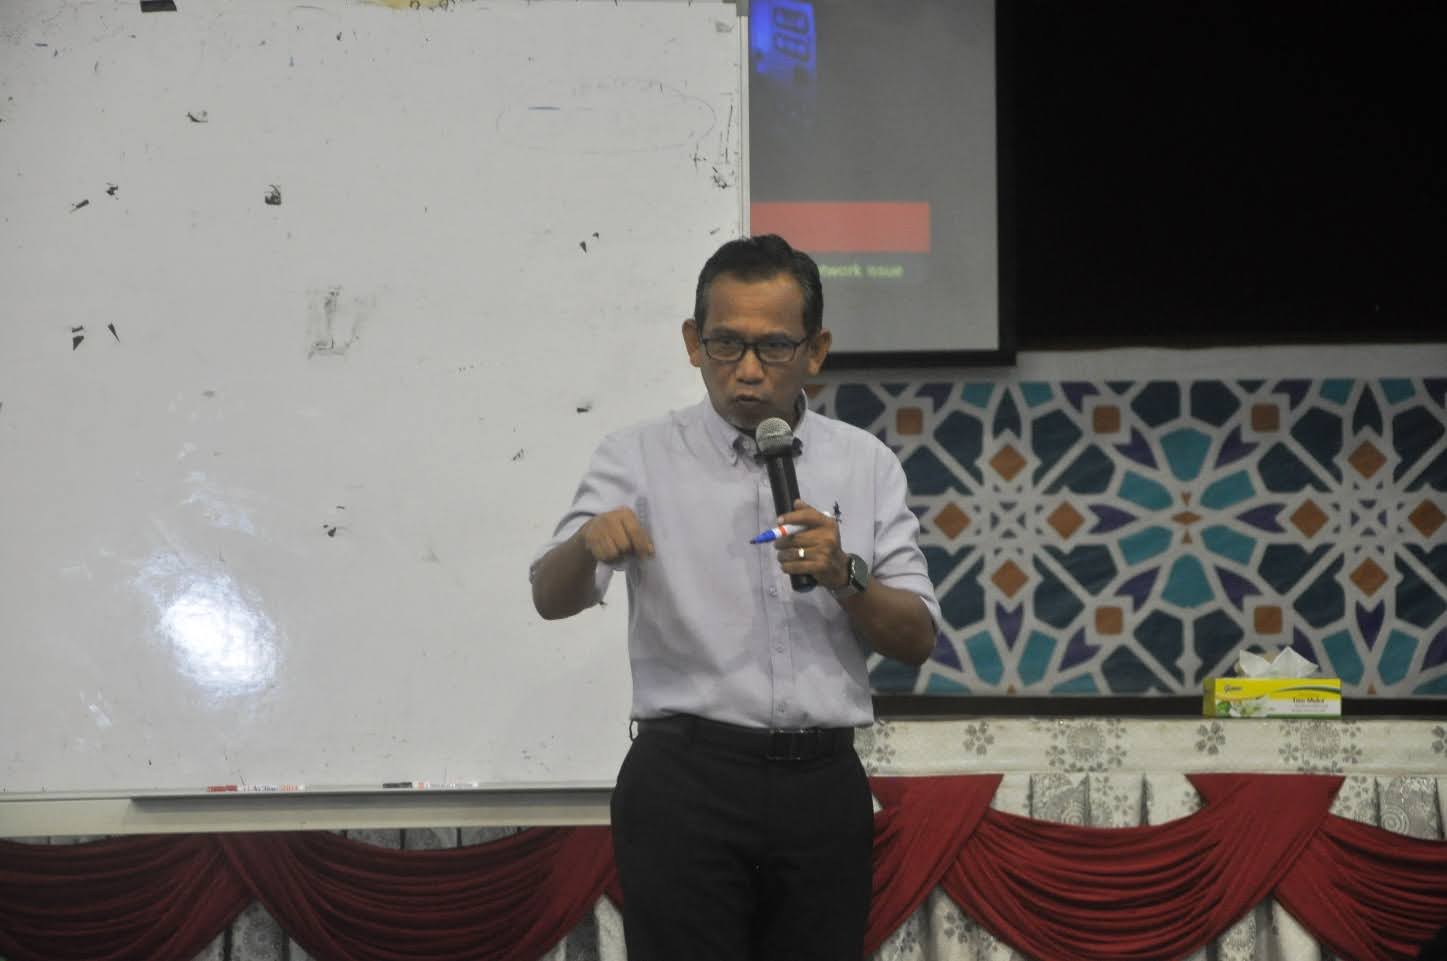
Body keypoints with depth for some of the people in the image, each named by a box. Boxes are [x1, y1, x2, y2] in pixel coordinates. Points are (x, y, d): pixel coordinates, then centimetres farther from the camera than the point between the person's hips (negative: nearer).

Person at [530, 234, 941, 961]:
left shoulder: (868, 466, 9)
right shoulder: (640, 458, 2)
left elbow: (917, 640, 7)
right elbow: (552, 597, -10)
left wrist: (843, 576, -13)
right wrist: (589, 540, -32)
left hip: (823, 786, 3)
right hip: (686, 783, -3)